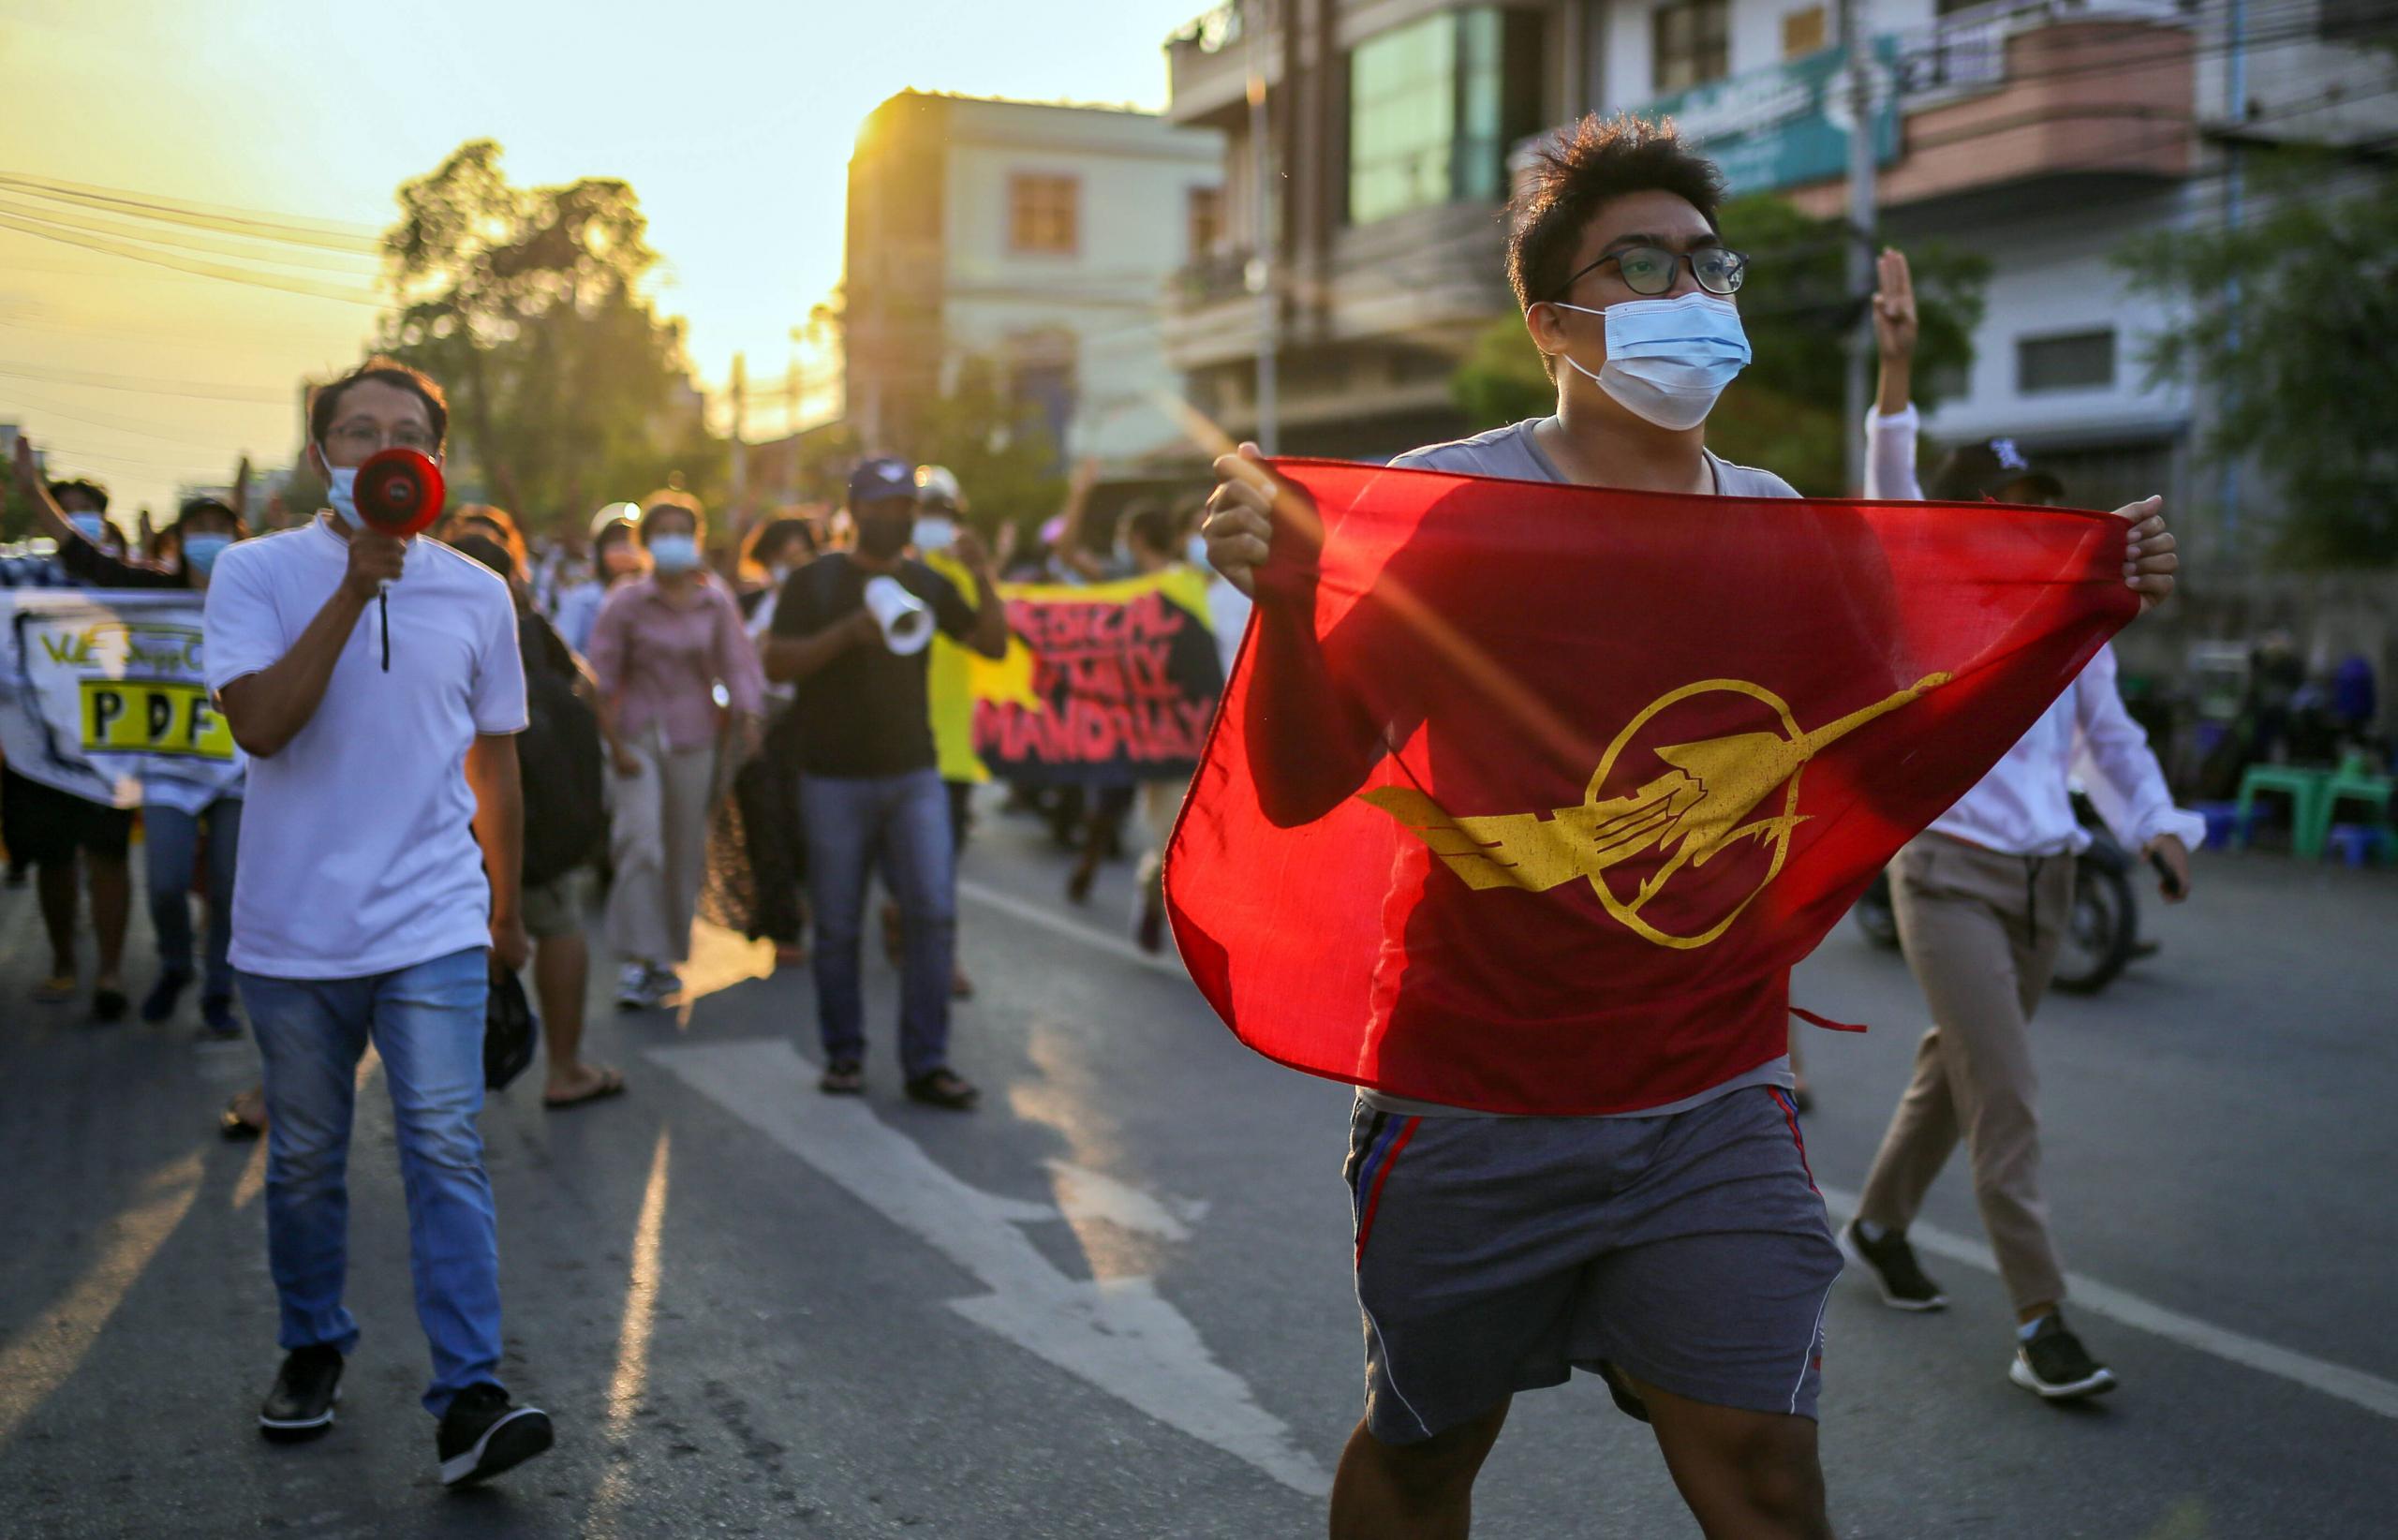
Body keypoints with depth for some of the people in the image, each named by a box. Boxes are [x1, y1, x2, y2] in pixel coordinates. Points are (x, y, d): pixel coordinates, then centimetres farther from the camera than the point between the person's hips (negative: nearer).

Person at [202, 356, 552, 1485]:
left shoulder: (475, 596, 6)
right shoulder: (257, 574, -1)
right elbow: (260, 724, -17)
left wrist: (505, 905, 19)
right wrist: (357, 587, -20)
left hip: (433, 929, 0)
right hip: (292, 928, 0)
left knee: (445, 1151, -9)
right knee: (302, 1161, 13)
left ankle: (468, 1400, -10)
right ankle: (312, 1348, 33)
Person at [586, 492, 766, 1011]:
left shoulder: (716, 602, 3)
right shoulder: (626, 602, -3)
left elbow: (737, 667, 1)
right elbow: (601, 679, -3)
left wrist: (747, 723, -15)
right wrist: (615, 745, -8)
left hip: (694, 738, 3)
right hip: (638, 736, -3)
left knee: (685, 851, 8)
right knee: (640, 840, -16)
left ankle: (668, 956, 23)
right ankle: (635, 961, -13)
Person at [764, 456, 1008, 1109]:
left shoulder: (927, 584, 10)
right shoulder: (815, 581, 1)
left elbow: (994, 645, 7)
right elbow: (775, 664, -8)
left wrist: (985, 578, -9)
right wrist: (848, 632, -22)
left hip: (914, 775, 2)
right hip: (834, 780, -2)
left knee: (933, 913, -7)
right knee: (837, 927, 3)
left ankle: (926, 1062, 0)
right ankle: (844, 1055, 19)